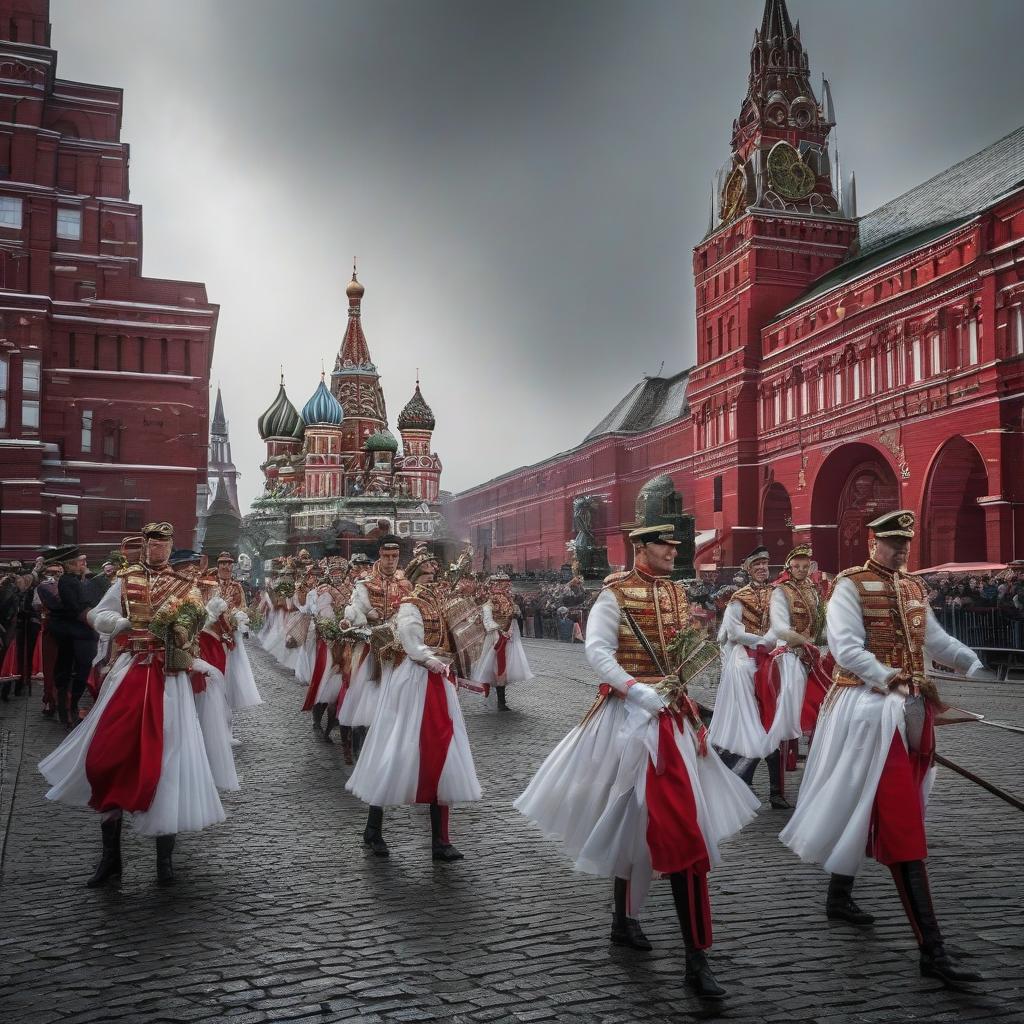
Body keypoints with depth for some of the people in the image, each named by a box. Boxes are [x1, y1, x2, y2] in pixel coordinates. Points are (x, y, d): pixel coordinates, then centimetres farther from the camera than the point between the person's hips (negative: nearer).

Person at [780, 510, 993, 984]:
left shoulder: (913, 588, 15)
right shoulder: (850, 585, -8)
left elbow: (936, 640, 13)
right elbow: (845, 648, -18)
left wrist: (974, 664, -4)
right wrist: (887, 679, -29)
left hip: (912, 707, 8)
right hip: (870, 707, -8)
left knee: (866, 807, 18)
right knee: (901, 820, -11)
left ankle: (839, 895, 37)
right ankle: (932, 949, -10)